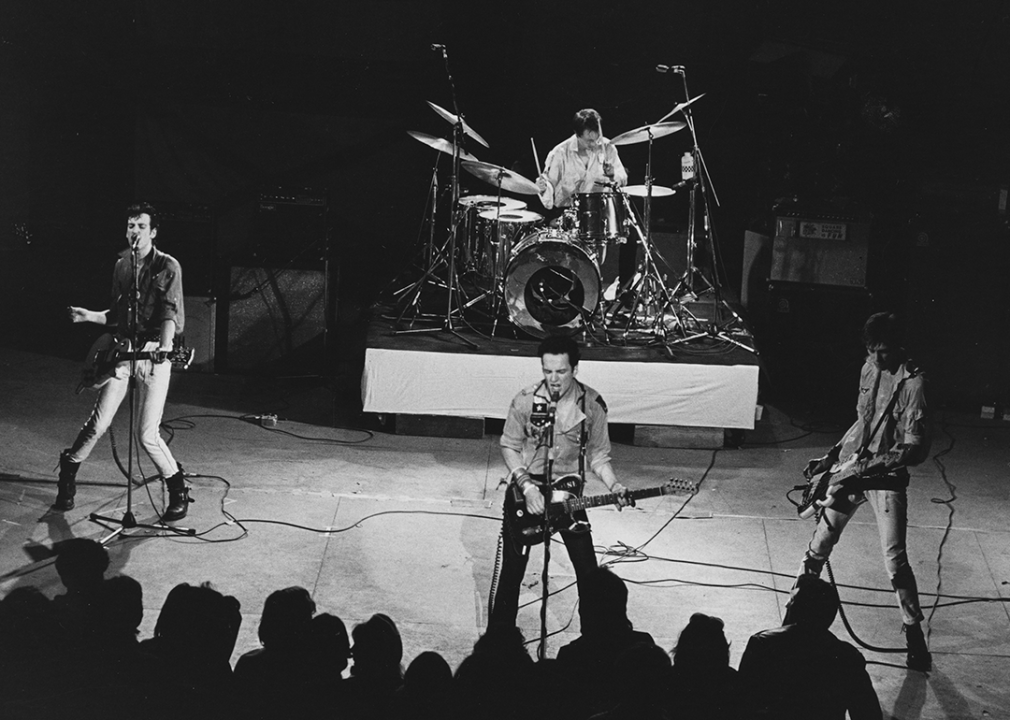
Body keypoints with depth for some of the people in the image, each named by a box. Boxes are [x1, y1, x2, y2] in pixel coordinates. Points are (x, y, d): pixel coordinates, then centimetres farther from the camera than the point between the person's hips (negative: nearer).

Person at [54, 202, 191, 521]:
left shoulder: (168, 266, -4)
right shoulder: (122, 265, 12)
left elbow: (170, 314, -15)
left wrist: (165, 346, -32)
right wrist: (88, 316, 6)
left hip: (154, 355, -4)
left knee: (147, 434, -9)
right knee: (98, 423, 1)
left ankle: (178, 490, 10)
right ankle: (67, 473, 23)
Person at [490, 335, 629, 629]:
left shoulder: (592, 404, -8)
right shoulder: (525, 400, -10)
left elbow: (598, 454, 1)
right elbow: (509, 446, -2)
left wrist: (613, 486, -16)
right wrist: (526, 486, -14)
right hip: (525, 491, 0)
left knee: (588, 571, -1)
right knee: (512, 569, 4)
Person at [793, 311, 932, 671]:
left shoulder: (913, 383, -14)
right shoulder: (869, 370, 6)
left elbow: (917, 446, -19)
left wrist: (873, 463, -29)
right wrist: (830, 457, 14)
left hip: (886, 479, -5)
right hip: (848, 469, 6)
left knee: (895, 560, -8)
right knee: (818, 546, 6)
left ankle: (914, 634, 7)